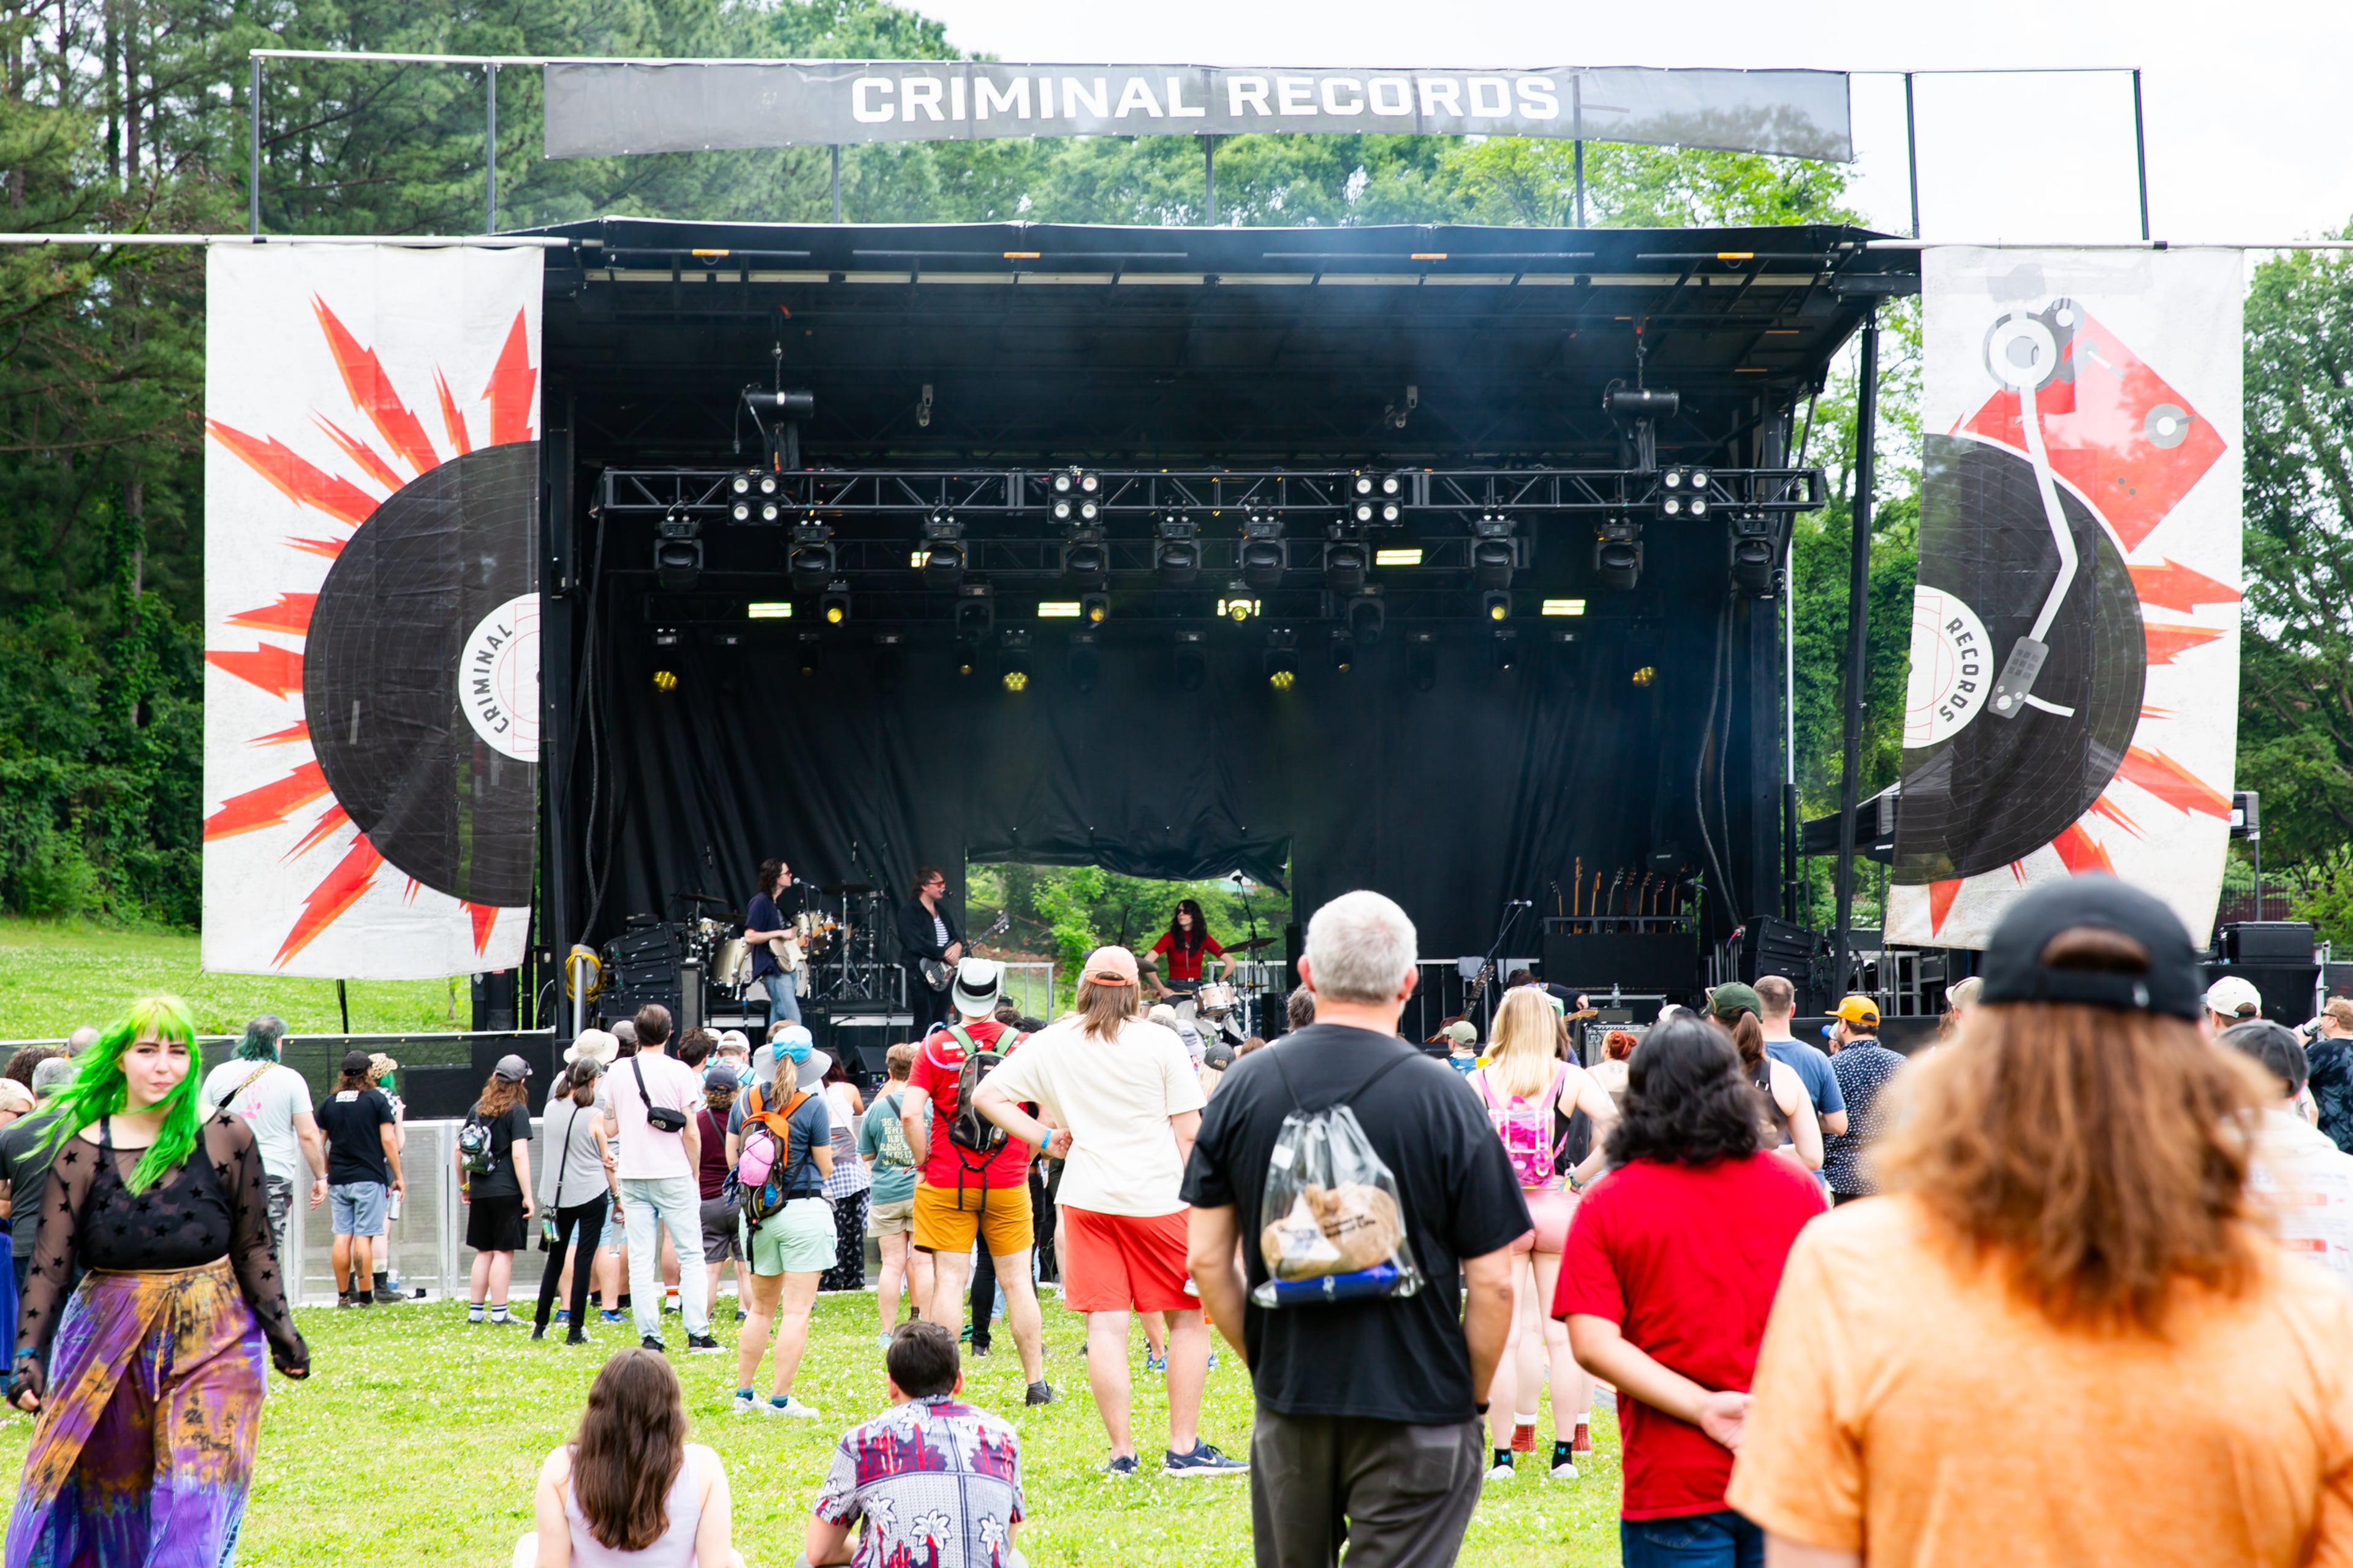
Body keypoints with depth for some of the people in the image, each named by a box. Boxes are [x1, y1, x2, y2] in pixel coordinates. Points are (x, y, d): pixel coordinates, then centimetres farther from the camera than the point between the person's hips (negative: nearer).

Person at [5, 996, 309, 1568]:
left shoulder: (226, 1140, -2)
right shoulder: (84, 1150, -2)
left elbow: (254, 1247, 5)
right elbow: (49, 1263, -3)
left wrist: (281, 1331, 4)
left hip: (211, 1343, -1)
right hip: (107, 1344, 1)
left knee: (197, 1497, -9)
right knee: (102, 1496, 9)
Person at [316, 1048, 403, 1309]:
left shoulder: (329, 1102, 7)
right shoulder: (376, 1099, -4)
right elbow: (388, 1141, -7)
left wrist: (326, 1175, 21)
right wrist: (398, 1176, 0)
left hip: (338, 1179, 4)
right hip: (369, 1178, -4)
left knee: (342, 1237, 6)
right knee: (364, 1237, -4)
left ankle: (343, 1295, 8)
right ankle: (365, 1296, -4)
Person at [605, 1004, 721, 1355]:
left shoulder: (617, 1074, 4)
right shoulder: (679, 1073, -6)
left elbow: (609, 1129, 9)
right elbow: (691, 1132, -8)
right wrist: (695, 1173, 4)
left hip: (632, 1178, 3)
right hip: (673, 1176, -3)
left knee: (641, 1260, 4)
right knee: (691, 1255, 3)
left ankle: (649, 1337, 1)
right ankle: (697, 1333, -3)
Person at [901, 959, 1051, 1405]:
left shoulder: (935, 1046, -4)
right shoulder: (1024, 1045, 0)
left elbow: (910, 1114, -11)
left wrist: (925, 1165, -1)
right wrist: (1026, 1157, 9)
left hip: (946, 1185, -1)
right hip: (1008, 1184, 1)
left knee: (949, 1280, 1)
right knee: (1017, 1281, 8)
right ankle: (1036, 1382, 13)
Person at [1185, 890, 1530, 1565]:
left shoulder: (1245, 1086, -1)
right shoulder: (1442, 1097, -11)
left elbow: (1207, 1260, 3)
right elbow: (1492, 1282, -10)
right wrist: (1475, 1397, 3)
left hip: (1288, 1406, 4)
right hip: (1417, 1409, -3)